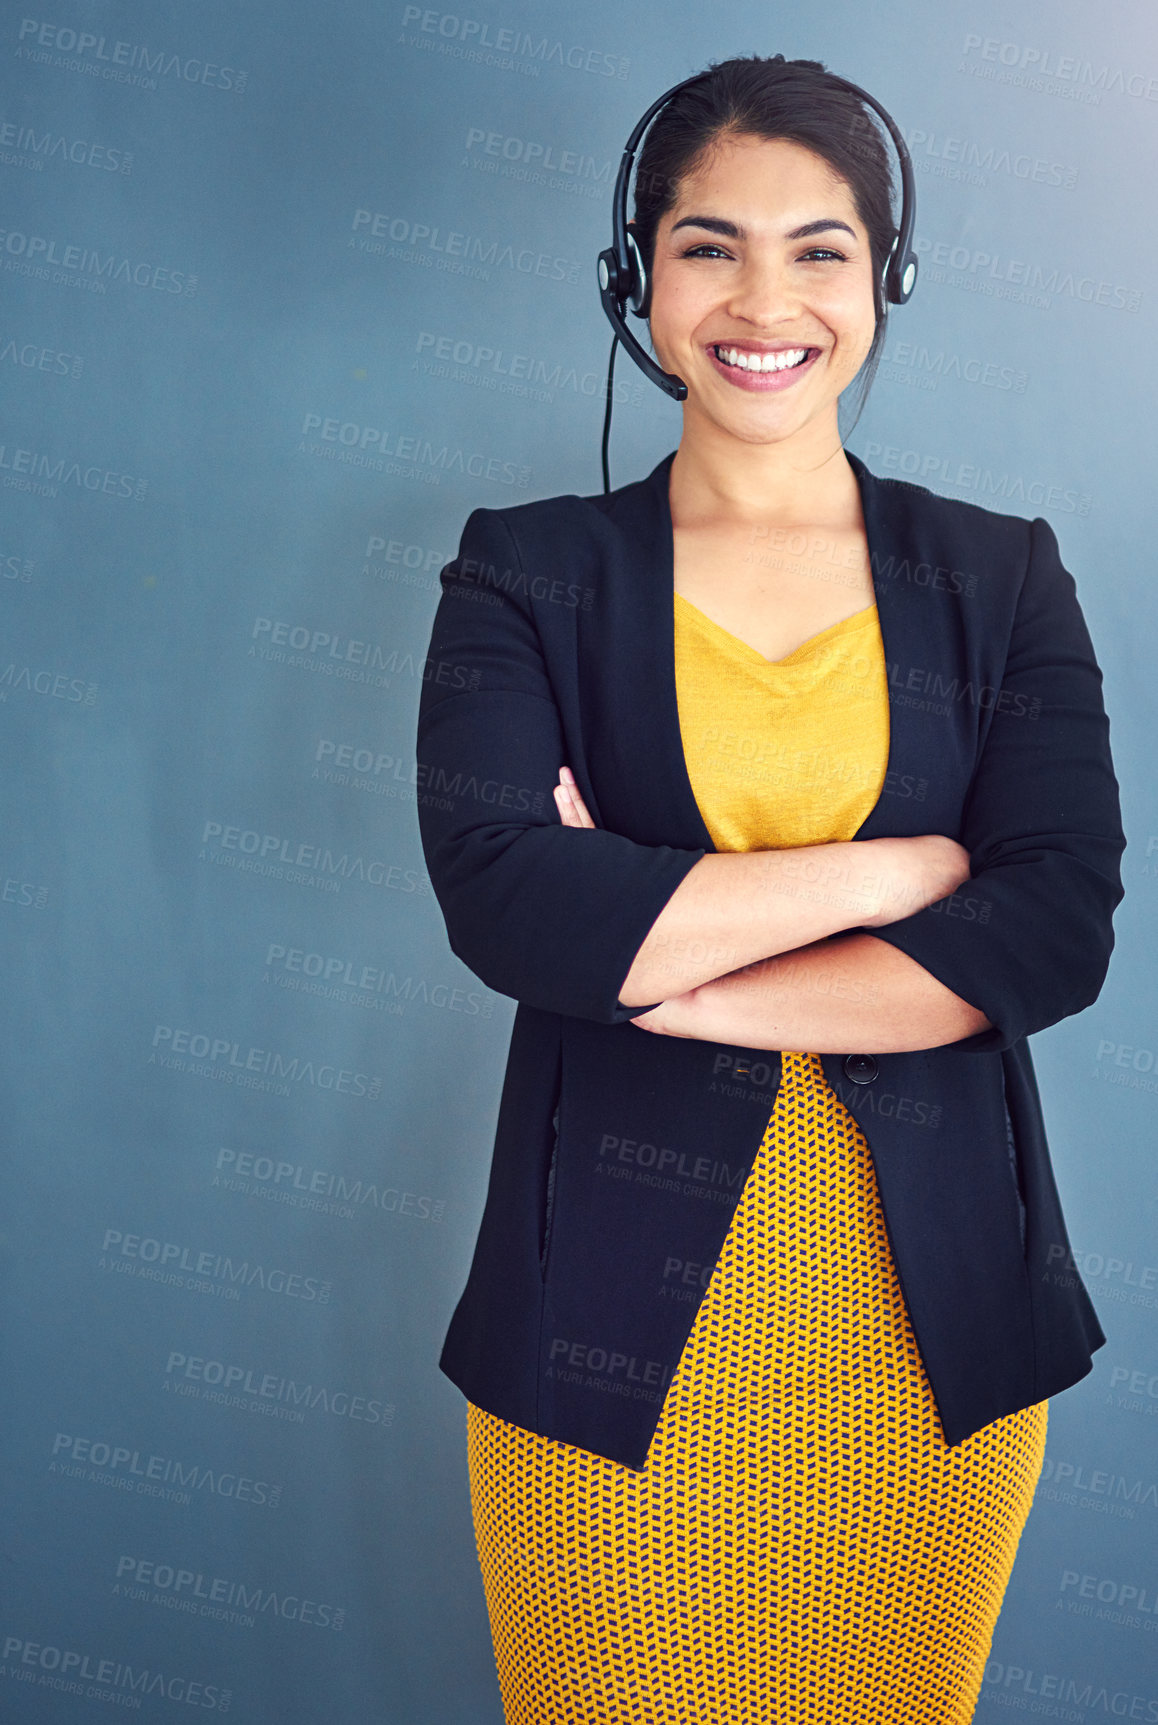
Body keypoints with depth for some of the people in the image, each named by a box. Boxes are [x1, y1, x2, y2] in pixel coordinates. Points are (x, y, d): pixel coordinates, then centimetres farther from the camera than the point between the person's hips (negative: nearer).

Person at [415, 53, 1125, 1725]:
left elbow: (1059, 930, -10)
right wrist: (893, 868, -14)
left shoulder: (1003, 581, 4)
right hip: (609, 1332, -1)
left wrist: (656, 961, -16)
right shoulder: (529, 574, 0)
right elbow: (500, 896, -16)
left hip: (933, 1333, 2)